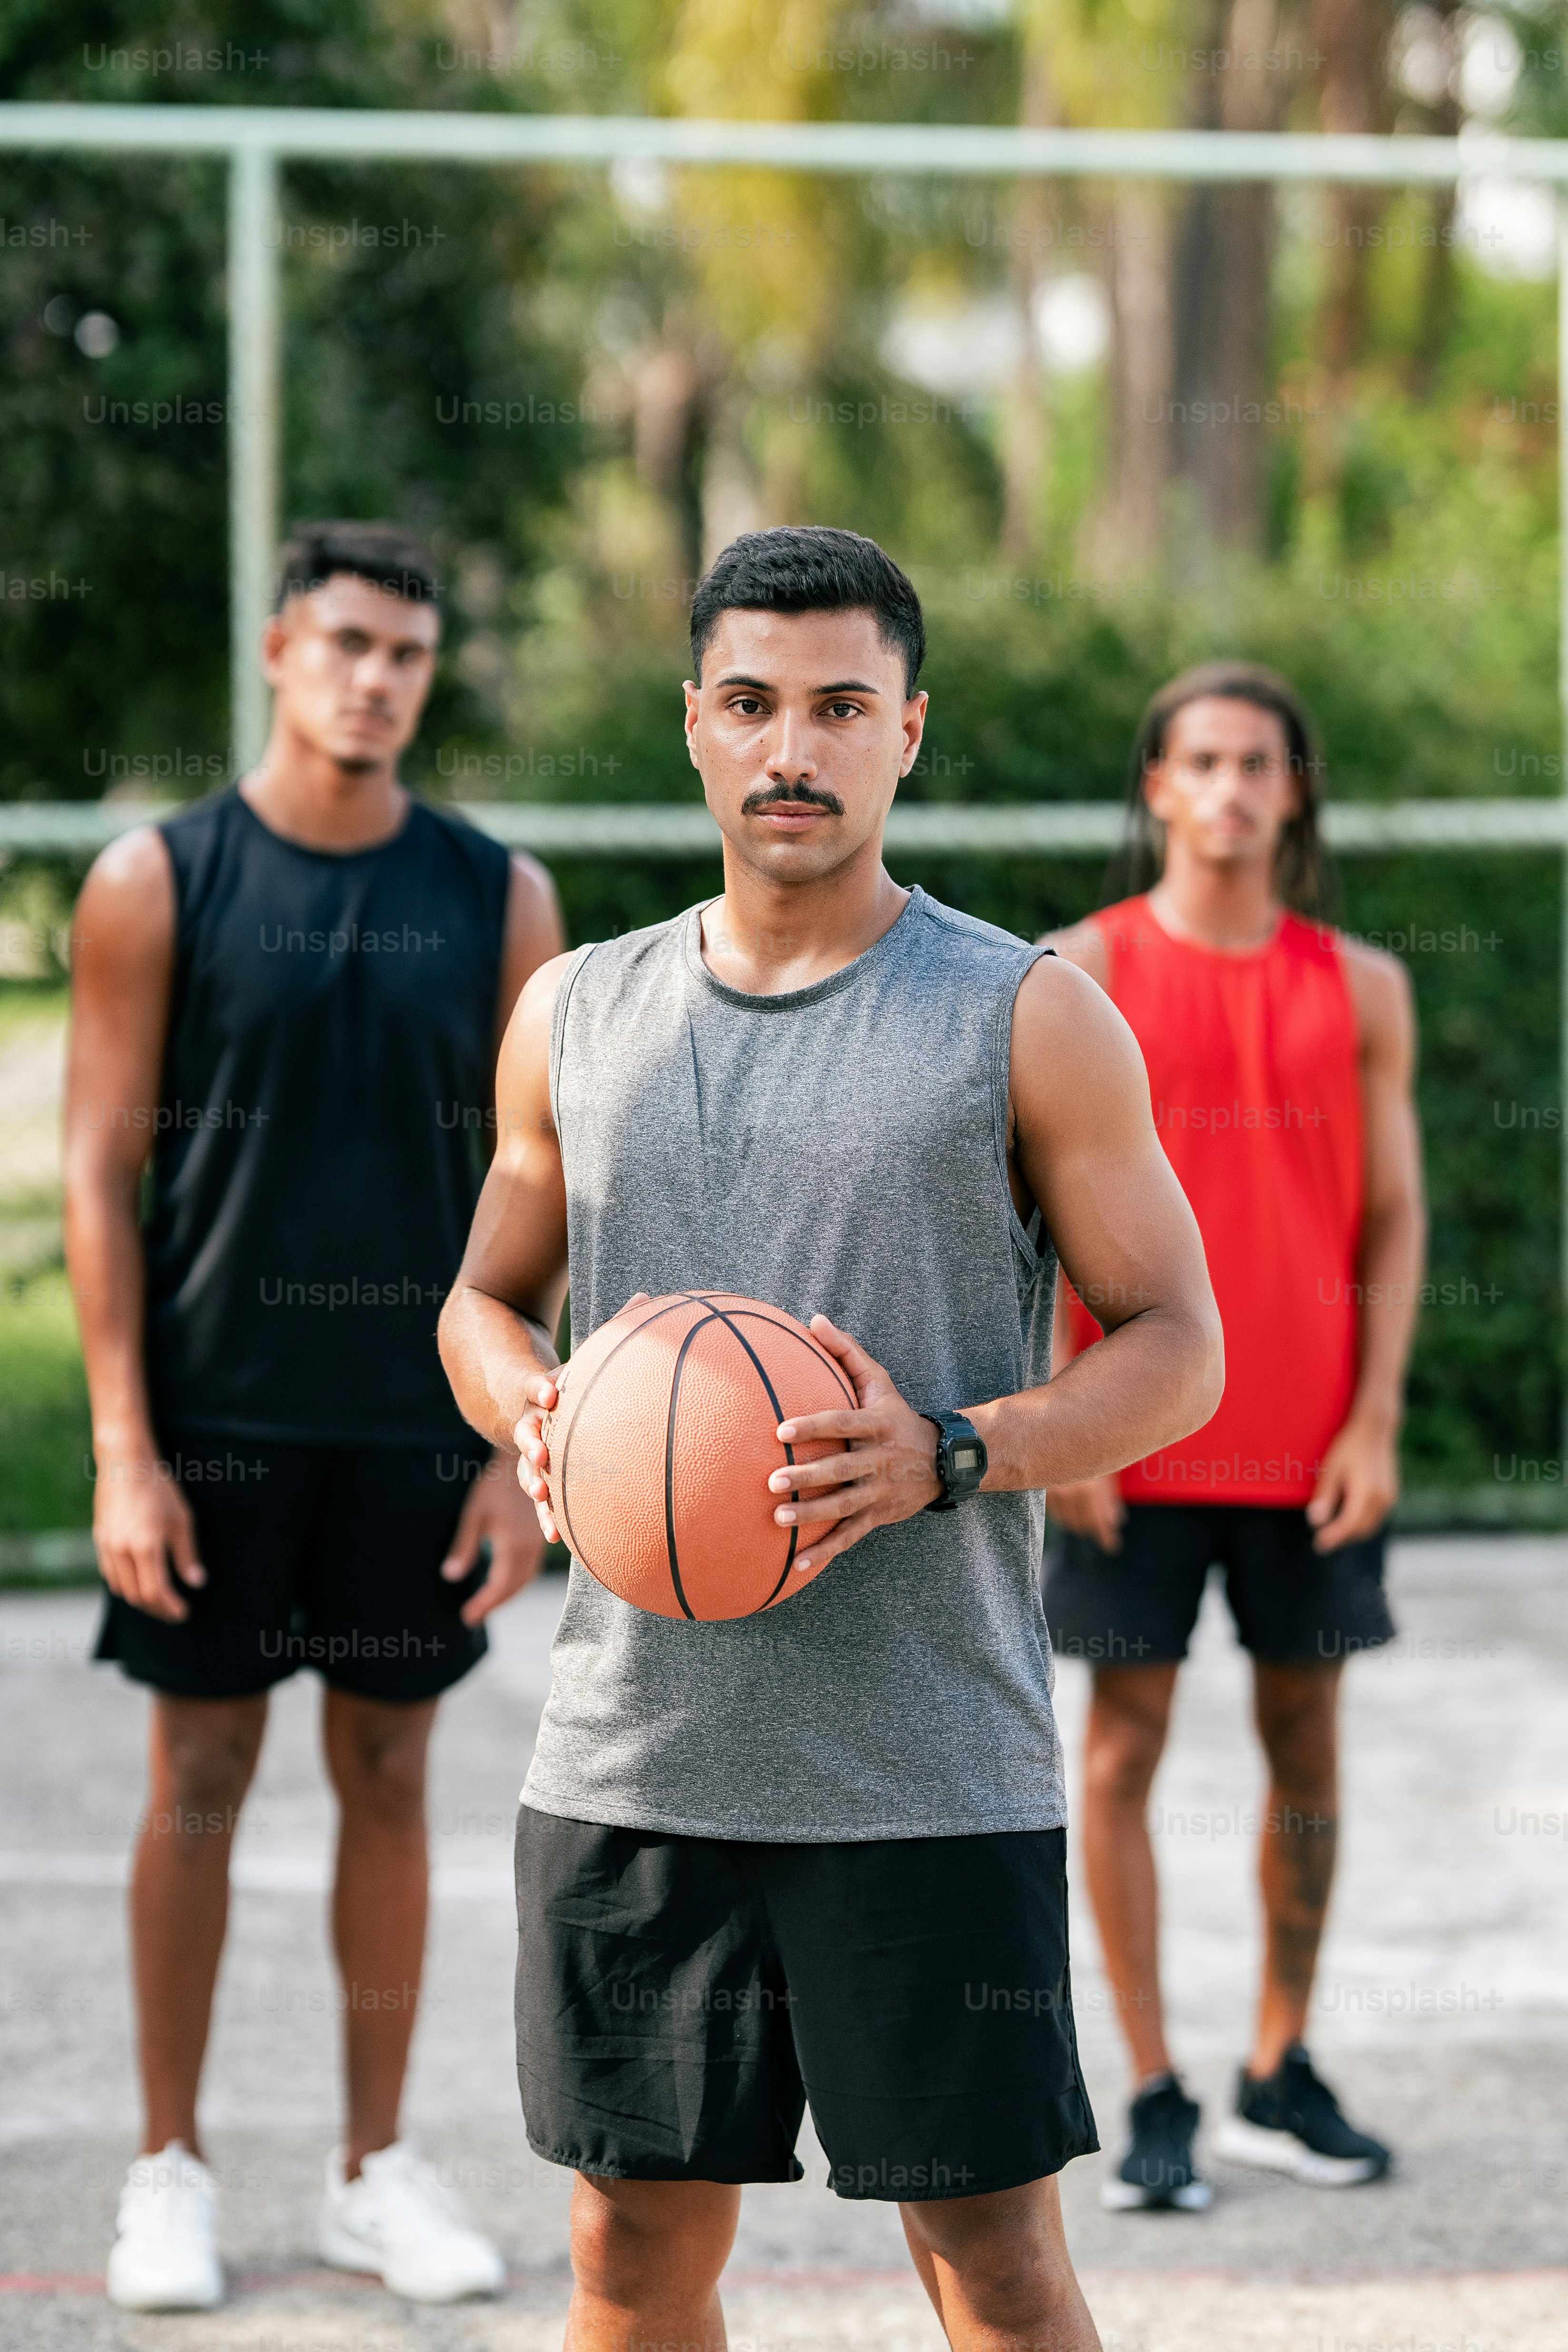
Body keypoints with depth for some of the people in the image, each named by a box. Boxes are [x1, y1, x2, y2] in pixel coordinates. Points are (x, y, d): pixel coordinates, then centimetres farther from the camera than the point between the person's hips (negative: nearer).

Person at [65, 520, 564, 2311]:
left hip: (419, 1421, 2)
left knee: (390, 1775, 8)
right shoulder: (159, 882, -2)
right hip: (216, 1413, -2)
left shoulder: (497, 898, 3)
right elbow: (98, 1173, -3)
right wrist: (122, 1450, -10)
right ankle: (171, 2171, 13)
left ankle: (376, 2169, 17)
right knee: (201, 1776, 3)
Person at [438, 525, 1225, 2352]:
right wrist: (529, 1410, -4)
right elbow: (487, 1296, 20)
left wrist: (948, 1453, -19)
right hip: (633, 1762, 4)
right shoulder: (575, 1015, 10)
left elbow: (1179, 1351, -1)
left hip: (933, 1773, -3)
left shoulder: (1027, 1018, -2)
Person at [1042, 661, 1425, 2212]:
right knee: (1125, 1741, -2)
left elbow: (1392, 1217, 7)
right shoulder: (1083, 974, 0)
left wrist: (1375, 1419, -2)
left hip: (1309, 1439, 3)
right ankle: (1154, 2099, 3)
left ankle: (1281, 2073, 19)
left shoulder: (1360, 990, 7)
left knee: (1305, 1735, 7)